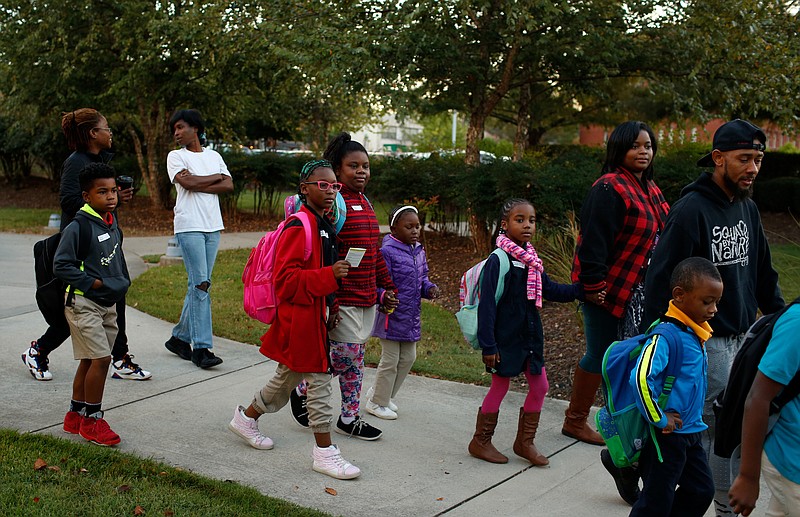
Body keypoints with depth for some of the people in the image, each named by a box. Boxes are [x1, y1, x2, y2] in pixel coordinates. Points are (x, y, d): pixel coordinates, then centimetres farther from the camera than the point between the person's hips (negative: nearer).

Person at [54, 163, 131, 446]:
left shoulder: (112, 222, 9)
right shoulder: (78, 227, -16)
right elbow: (61, 265, -16)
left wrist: (122, 282, 13)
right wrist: (92, 282, -18)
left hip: (108, 304, 8)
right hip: (83, 303, -8)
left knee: (89, 361, 13)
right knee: (101, 358, -12)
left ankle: (75, 416, 25)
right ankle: (92, 420, 0)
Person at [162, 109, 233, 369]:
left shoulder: (214, 156, 16)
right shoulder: (175, 156, 6)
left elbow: (229, 185, 2)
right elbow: (188, 183, -12)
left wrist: (197, 184, -9)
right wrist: (217, 177, 1)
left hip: (212, 226, 4)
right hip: (189, 226, -4)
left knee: (199, 284, 6)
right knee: (200, 284, -12)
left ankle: (180, 337, 18)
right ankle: (201, 347, -11)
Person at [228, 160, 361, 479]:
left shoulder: (323, 225, 13)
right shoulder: (298, 227, -18)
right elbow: (286, 280, -23)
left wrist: (329, 309, 17)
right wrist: (329, 276, -29)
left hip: (315, 314, 10)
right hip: (299, 318, -10)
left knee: (287, 379, 21)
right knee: (319, 380, -4)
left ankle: (246, 418, 40)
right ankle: (325, 453, 5)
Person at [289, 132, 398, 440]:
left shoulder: (364, 202, 14)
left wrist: (387, 288, 18)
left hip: (367, 298, 9)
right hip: (343, 299, -9)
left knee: (356, 359, 14)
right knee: (346, 357, -3)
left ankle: (349, 418, 24)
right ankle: (302, 391, 20)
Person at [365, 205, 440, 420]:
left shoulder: (419, 251, 8)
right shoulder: (387, 252, -17)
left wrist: (429, 288, -3)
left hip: (411, 318, 8)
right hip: (392, 316, -8)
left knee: (408, 358, 16)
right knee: (390, 361, 3)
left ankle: (380, 393, 33)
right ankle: (377, 402, 21)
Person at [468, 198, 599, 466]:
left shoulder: (532, 260, 6)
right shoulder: (498, 260, -17)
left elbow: (550, 289, 14)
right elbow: (487, 304, -19)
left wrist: (581, 291, 0)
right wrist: (488, 345, -20)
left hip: (530, 335, 8)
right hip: (506, 337, -8)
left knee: (539, 386, 11)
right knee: (500, 386, 5)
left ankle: (525, 441, 27)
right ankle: (480, 441, 23)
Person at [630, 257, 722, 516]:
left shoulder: (695, 334, 5)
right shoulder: (665, 336, -23)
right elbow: (641, 378, -35)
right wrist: (658, 419, -24)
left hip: (690, 432, 9)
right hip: (665, 435, -9)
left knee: (702, 491, 17)